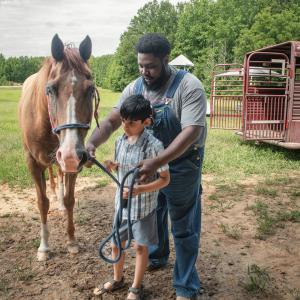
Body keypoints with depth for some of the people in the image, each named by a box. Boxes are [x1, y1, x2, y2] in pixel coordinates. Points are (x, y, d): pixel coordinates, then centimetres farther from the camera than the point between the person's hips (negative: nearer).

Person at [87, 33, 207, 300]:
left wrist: (156, 162, -41)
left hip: (181, 165, -6)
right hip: (148, 163, 6)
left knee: (183, 227, 5)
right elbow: (112, 120, -4)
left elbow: (191, 132, -31)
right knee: (152, 215, 24)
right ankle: (156, 257, 51)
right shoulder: (135, 87, -5)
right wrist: (92, 143, -25)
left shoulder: (189, 86, -22)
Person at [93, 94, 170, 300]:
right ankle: (118, 280, 43)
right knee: (116, 244, 19)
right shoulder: (121, 141, -2)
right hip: (122, 203, 6)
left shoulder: (153, 145, -21)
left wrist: (139, 189, -30)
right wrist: (113, 167, -10)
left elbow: (165, 179, -18)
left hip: (143, 206, -6)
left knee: (140, 246, 12)